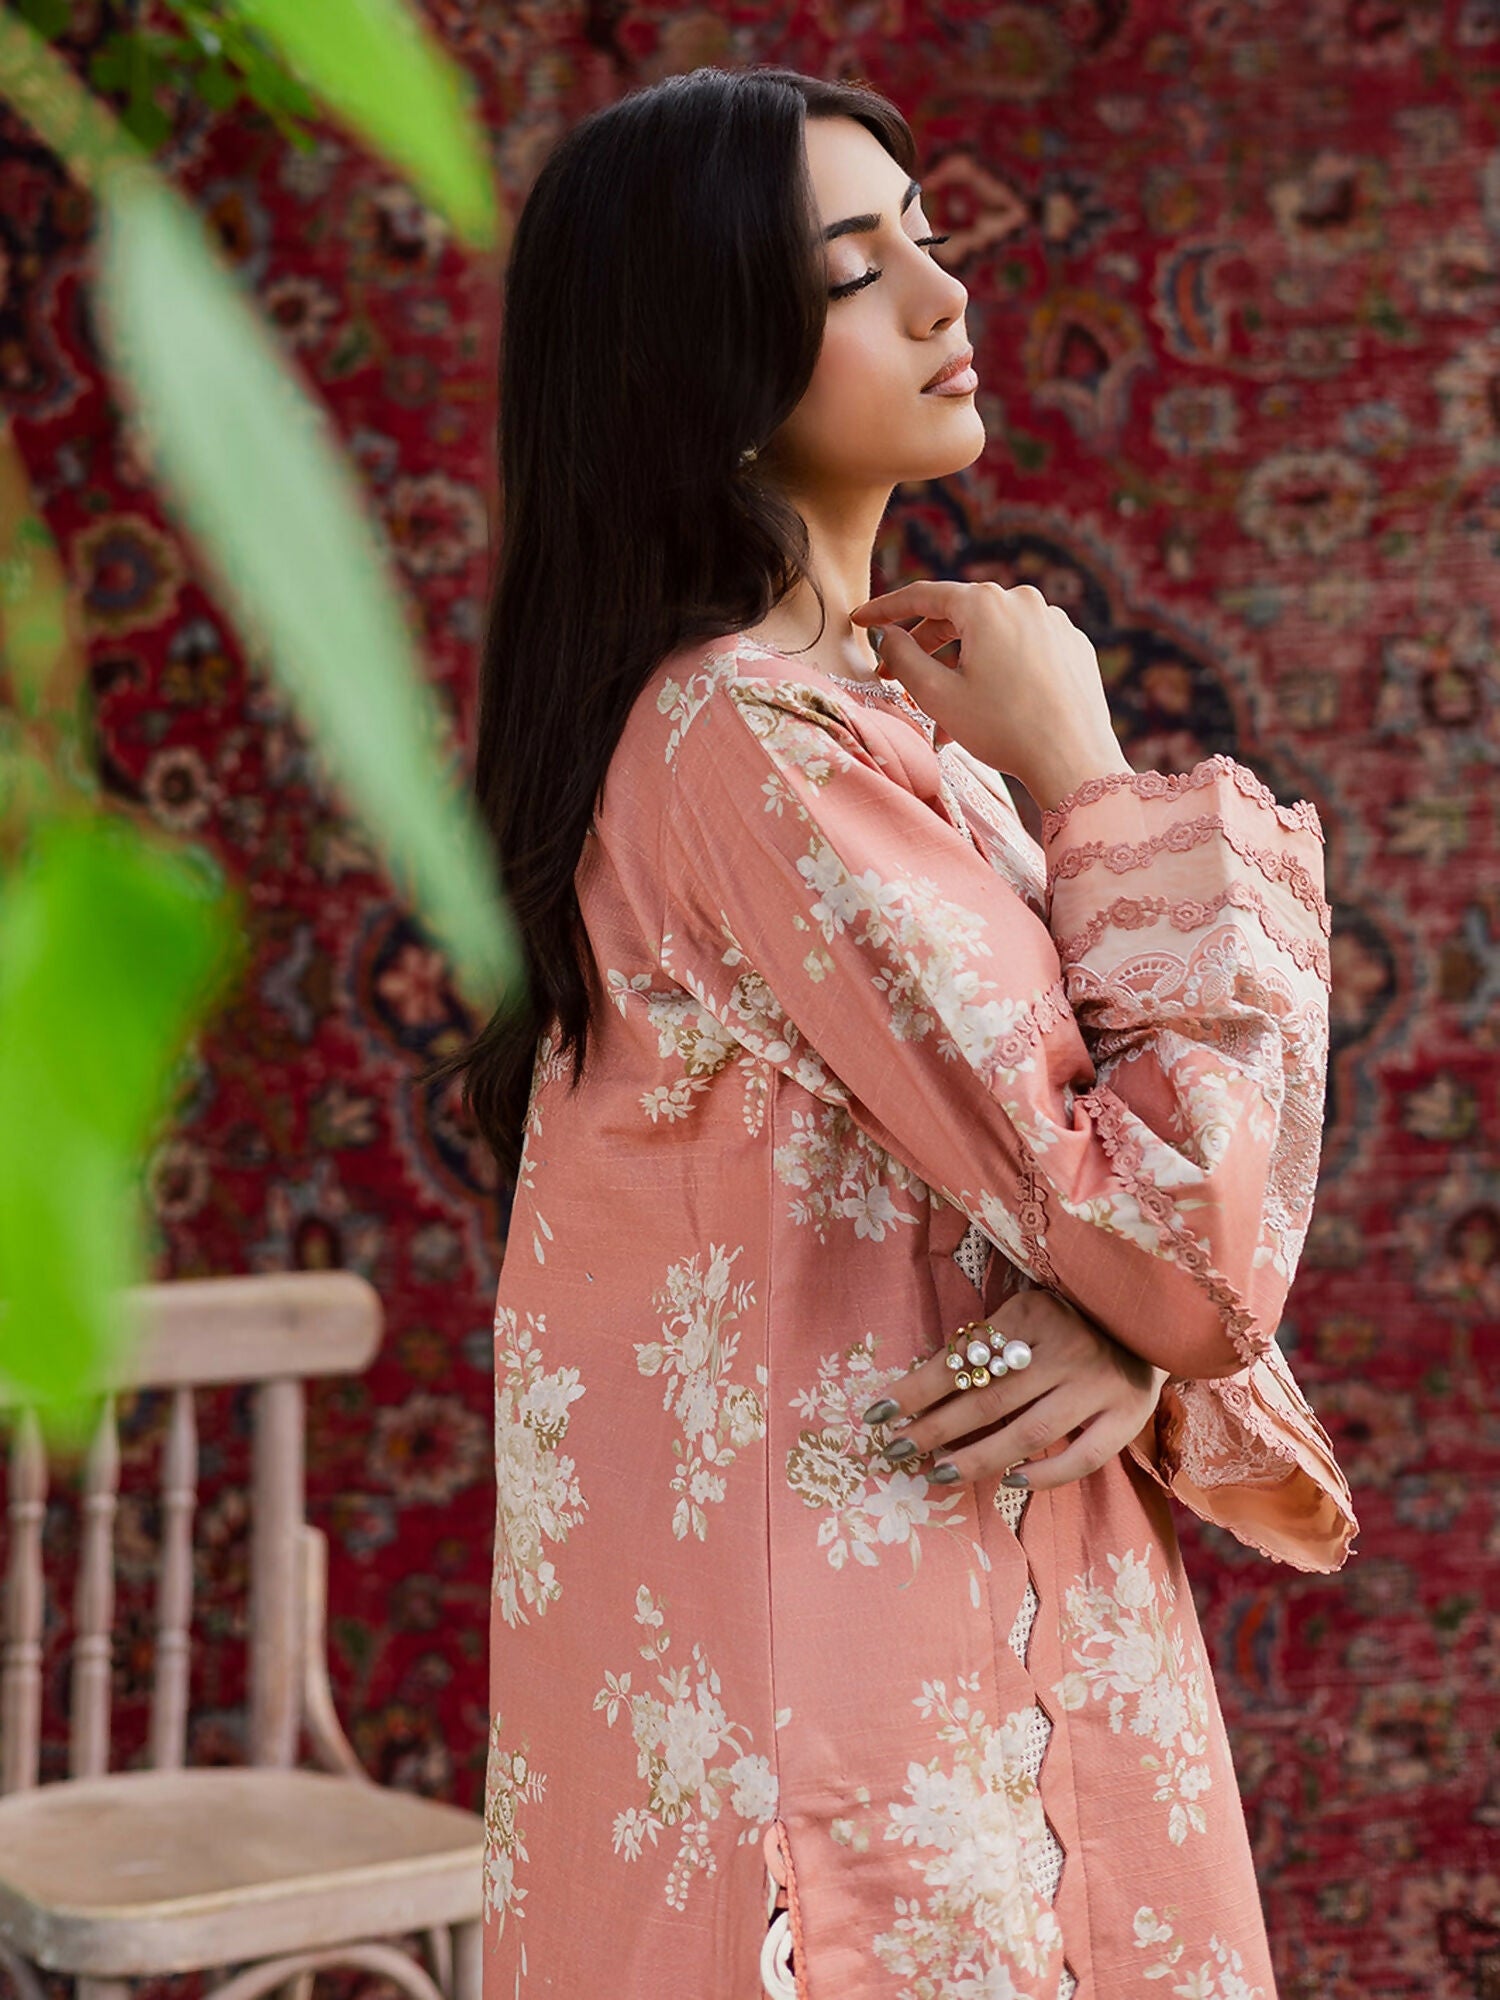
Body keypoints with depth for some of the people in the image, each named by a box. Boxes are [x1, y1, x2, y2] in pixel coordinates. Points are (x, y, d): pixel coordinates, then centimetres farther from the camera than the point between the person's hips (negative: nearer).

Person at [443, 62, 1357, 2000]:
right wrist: (1087, 780, -11)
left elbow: (1167, 1203, 9)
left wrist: (1138, 1335, -14)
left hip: (993, 1658, 9)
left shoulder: (875, 710, 10)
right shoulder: (749, 745, -19)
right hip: (857, 1733, -9)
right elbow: (1183, 1237, -20)